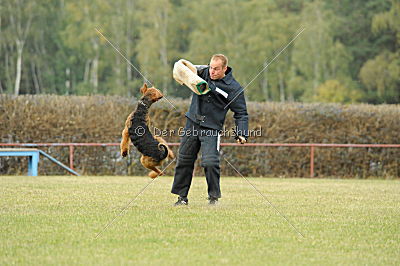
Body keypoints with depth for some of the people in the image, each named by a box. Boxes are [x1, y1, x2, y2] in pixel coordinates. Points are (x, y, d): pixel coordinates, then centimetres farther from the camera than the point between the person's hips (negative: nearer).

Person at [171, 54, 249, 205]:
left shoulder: (234, 88, -7)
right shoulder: (203, 73, 3)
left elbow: (241, 113, -4)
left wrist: (241, 133, -15)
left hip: (212, 129, -4)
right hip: (192, 124, 4)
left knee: (210, 162, -16)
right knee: (184, 161, 7)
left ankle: (214, 197, 1)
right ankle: (182, 196, 18)